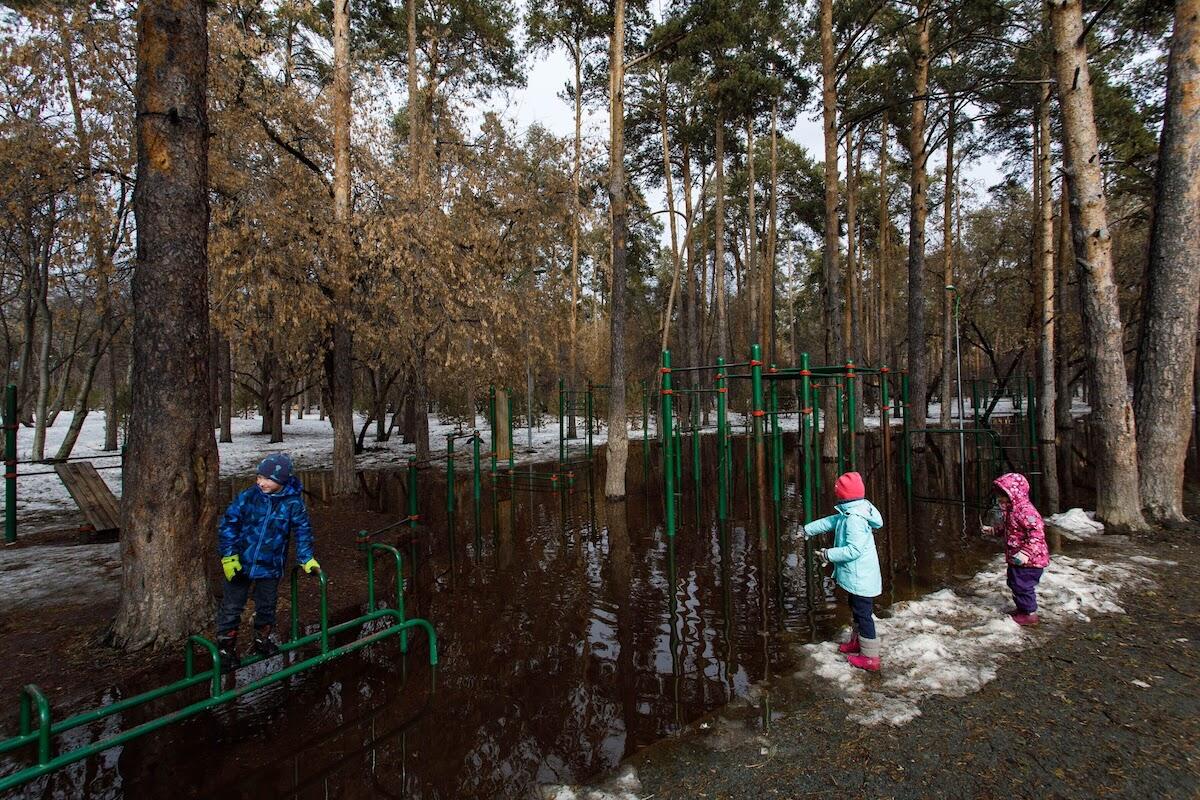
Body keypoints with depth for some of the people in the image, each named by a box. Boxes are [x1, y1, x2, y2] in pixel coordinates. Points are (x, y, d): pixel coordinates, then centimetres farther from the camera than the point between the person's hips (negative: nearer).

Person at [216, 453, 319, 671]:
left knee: (266, 607, 16)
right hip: (239, 564, 0)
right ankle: (225, 648, 27)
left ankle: (262, 640, 39)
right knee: (231, 608, 9)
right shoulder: (248, 496, -13)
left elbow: (303, 531, -2)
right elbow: (227, 525, -5)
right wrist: (229, 557, -9)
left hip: (270, 567, 1)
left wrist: (307, 559, -6)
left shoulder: (293, 502, -12)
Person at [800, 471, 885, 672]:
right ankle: (857, 642, 42)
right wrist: (807, 530, 22)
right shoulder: (849, 513, 4)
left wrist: (829, 555, -21)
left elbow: (854, 549, -30)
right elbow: (830, 522, 16)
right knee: (857, 610, 25)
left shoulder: (855, 519, -28)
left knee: (863, 614, 1)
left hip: (860, 578, -10)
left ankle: (870, 658, 12)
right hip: (858, 576, 10)